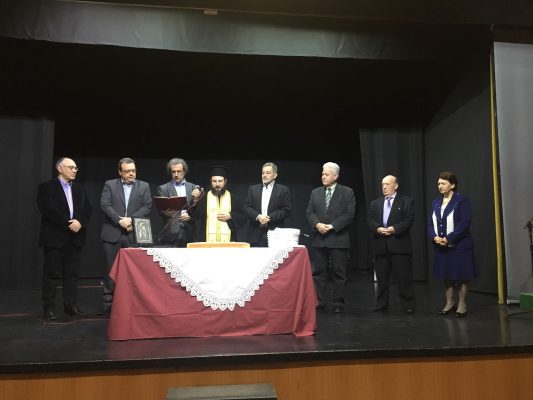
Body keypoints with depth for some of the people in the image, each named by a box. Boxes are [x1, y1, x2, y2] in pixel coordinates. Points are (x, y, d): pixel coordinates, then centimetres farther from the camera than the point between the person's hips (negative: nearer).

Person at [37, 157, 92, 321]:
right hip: (55, 237, -5)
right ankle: (49, 308, 7)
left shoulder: (79, 189, 16)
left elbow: (88, 208, 8)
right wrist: (68, 224, -17)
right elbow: (47, 209, -13)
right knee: (52, 273, 0)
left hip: (75, 237, 5)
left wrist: (80, 222, -11)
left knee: (72, 273, 7)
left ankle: (70, 305, 14)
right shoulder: (46, 187, 0)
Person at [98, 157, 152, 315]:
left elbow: (147, 206, 1)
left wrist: (131, 219, -11)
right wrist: (120, 220, -14)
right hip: (113, 233, 0)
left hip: (134, 234, 1)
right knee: (111, 269, 4)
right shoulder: (110, 185, 9)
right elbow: (105, 205, -3)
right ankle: (108, 301, 13)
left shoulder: (144, 186, 11)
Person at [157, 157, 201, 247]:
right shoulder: (163, 189, 8)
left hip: (188, 232, 1)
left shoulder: (194, 188, 11)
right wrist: (166, 213, -19)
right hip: (171, 233, -1)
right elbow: (160, 211, 1)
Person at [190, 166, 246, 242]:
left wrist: (230, 216, -8)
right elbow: (194, 215, -4)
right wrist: (195, 200, -20)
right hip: (208, 240, 0)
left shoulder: (234, 198, 9)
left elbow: (243, 217, 9)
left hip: (227, 240, 1)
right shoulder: (203, 197, 7)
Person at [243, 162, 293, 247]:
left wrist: (269, 217, -12)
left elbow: (287, 210, -3)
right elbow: (246, 207, 7)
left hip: (275, 233, -2)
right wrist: (258, 216, -11)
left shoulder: (284, 190, 6)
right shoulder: (253, 189, 15)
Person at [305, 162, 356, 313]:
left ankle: (338, 303, 12)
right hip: (319, 238, 4)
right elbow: (309, 212, 8)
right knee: (318, 272, 6)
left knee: (339, 272, 3)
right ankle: (319, 301, 14)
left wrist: (332, 226, -14)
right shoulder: (315, 192, 12)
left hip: (338, 239, -3)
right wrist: (317, 224, -11)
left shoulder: (347, 192, 0)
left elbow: (349, 214, -8)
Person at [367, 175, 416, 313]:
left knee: (404, 278, -1)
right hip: (380, 246, 4)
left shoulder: (407, 201, 5)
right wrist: (377, 229, -12)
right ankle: (381, 304, 18)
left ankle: (408, 305, 9)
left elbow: (409, 220, -6)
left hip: (399, 245, -3)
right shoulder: (374, 203, 17)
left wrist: (395, 229, -17)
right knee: (382, 278, 9)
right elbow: (369, 220, 7)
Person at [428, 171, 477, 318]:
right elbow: (430, 223, 9)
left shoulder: (462, 200, -8)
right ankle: (450, 302, 27)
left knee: (462, 276, 4)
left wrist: (448, 239, -21)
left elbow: (464, 223, -16)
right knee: (446, 275, 13)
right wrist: (434, 237, -11)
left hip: (459, 245, -6)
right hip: (441, 246, 6)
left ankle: (462, 304, 17)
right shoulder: (436, 202, 10)